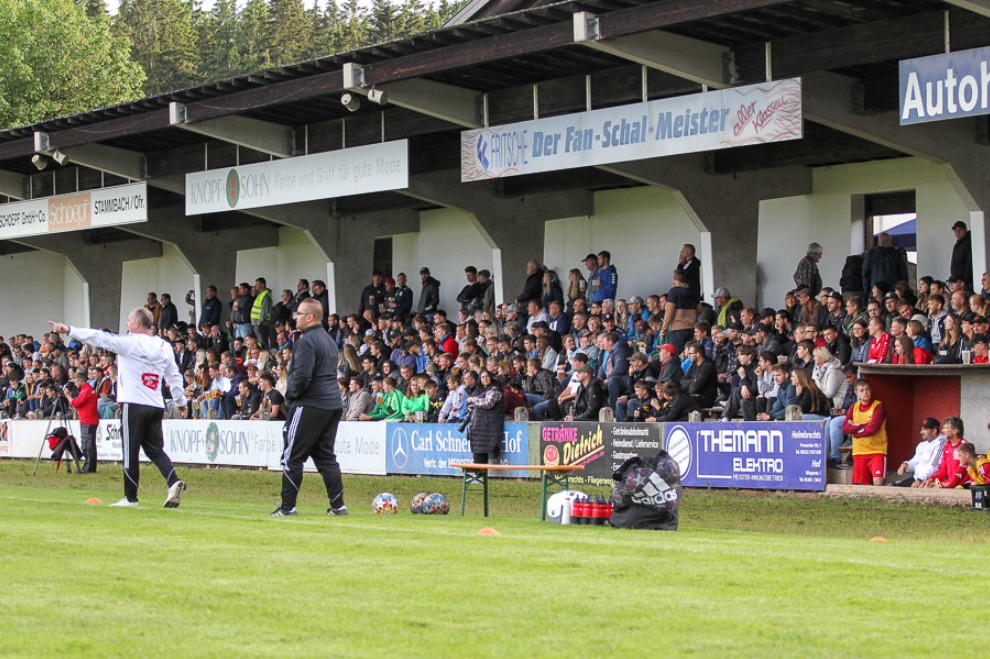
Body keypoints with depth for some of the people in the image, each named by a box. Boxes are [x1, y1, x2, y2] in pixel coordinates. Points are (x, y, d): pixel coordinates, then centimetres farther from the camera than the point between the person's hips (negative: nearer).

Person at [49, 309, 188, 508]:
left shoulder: (130, 342, -7)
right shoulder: (164, 347, 11)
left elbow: (101, 338, -11)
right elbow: (174, 376, 17)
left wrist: (69, 330, -10)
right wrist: (181, 401, 29)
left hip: (134, 405, -6)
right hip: (157, 407, 6)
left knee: (130, 452, 1)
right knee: (155, 450, 10)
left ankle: (130, 497, 5)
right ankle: (173, 481, -12)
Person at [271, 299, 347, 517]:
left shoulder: (306, 341, -13)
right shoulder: (329, 340, 17)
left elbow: (302, 375, -22)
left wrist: (290, 395, -5)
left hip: (310, 405, -9)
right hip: (333, 404, 9)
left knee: (292, 457, -2)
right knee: (325, 455, 12)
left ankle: (287, 506, -1)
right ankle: (338, 505, 6)